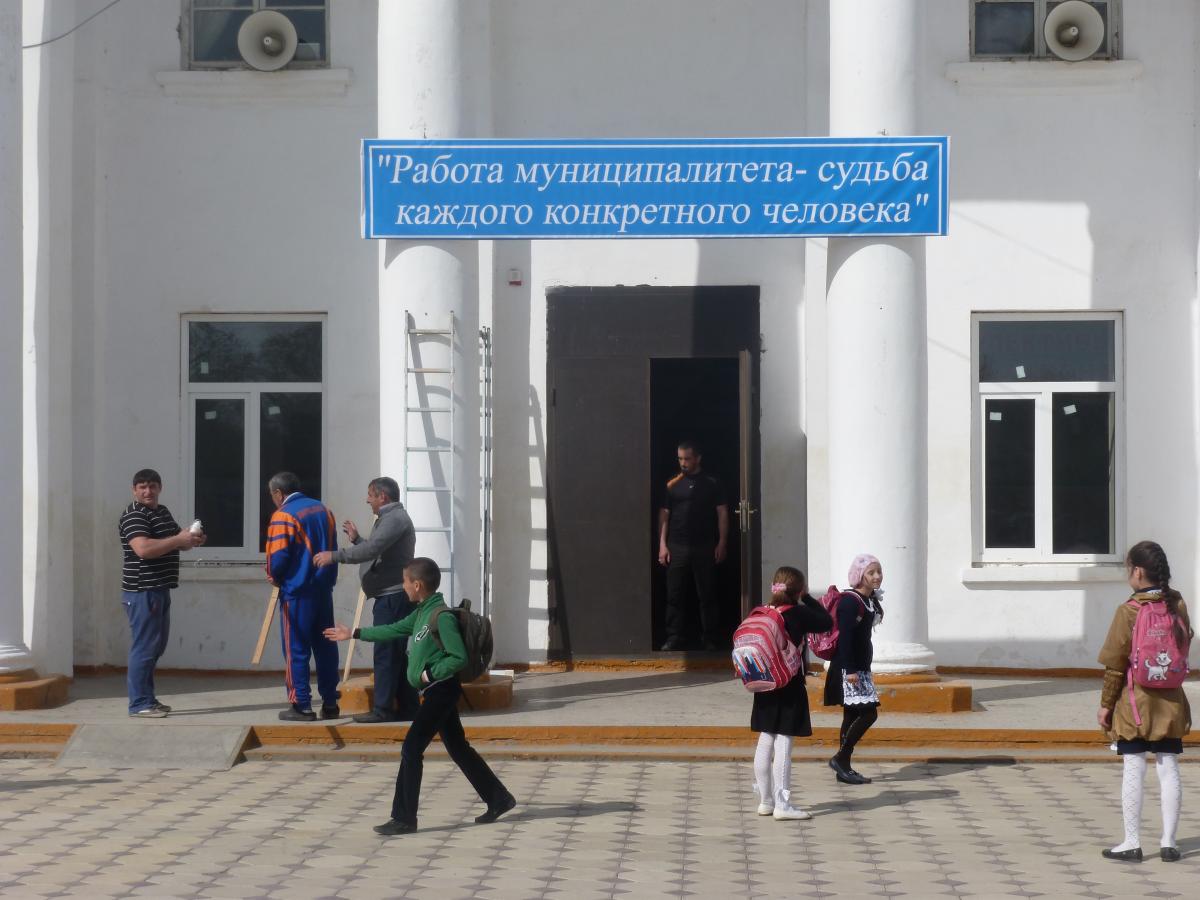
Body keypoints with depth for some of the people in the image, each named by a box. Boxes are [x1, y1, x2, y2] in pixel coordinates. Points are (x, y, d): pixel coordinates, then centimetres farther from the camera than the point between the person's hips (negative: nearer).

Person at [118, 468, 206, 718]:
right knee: (144, 647, -9)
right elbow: (143, 548, -27)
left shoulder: (163, 512, 17)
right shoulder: (133, 516, -13)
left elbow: (177, 543, 26)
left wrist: (192, 539, 3)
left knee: (156, 647, 15)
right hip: (142, 592, -10)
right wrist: (179, 539, -24)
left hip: (160, 590, 10)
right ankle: (139, 704, -6)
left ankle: (148, 698, 23)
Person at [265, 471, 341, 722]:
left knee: (296, 650, 0)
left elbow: (278, 556, -17)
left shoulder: (283, 515, -12)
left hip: (297, 591, -7)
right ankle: (330, 703, 15)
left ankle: (302, 706, 1)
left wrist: (274, 576, 1)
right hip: (324, 588, 7)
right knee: (325, 646, 11)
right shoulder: (323, 510, 12)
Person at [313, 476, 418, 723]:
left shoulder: (395, 519, -12)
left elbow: (371, 549, -24)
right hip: (390, 595, 11)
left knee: (386, 652, -8)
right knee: (396, 653, 11)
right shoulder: (390, 518, 22)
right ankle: (407, 707, 14)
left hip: (393, 597, -11)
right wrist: (356, 539, 22)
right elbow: (376, 553, 24)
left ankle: (383, 709, -6)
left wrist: (334, 555, -19)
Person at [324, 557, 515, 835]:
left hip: (440, 690, -9)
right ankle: (498, 799, 22)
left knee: (411, 749, -8)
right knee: (458, 748, 14)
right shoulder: (422, 612, 10)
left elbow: (459, 657, -21)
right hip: (436, 692, 9)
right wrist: (354, 634, 24)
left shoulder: (441, 616, -18)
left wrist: (429, 674, -15)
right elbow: (394, 630, 21)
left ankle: (404, 819, -4)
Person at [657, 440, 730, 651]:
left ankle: (710, 639, 9)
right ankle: (674, 639, 7)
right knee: (675, 595, 1)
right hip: (677, 547, 1)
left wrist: (722, 543, -5)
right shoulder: (672, 485, 7)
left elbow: (722, 514, 3)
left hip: (704, 548, -1)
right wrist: (662, 545, -1)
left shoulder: (712, 484, 4)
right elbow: (663, 515, 7)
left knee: (707, 595, 2)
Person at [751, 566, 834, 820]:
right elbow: (827, 622, 0)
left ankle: (765, 801, 19)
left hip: (765, 687, 6)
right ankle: (782, 804, -6)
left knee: (765, 742, 12)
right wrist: (807, 598, 7)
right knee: (783, 744, -5)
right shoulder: (799, 614, -12)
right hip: (789, 688, -6)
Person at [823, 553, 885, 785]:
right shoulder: (850, 601, -16)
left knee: (853, 716, 10)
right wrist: (850, 670, -25)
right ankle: (840, 758, -6)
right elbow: (845, 637, -20)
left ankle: (844, 768, 13)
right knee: (869, 713, -14)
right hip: (849, 668, -10)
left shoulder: (870, 601, 13)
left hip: (860, 667, 10)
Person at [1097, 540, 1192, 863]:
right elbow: (1185, 643, 10)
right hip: (1171, 703, 4)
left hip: (1135, 702, -4)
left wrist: (1106, 704, -1)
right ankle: (1168, 842, 10)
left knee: (1133, 770, 1)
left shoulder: (1128, 611, -13)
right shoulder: (1178, 605, 0)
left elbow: (1115, 664, -9)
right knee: (1169, 769, 7)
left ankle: (1132, 842, 4)